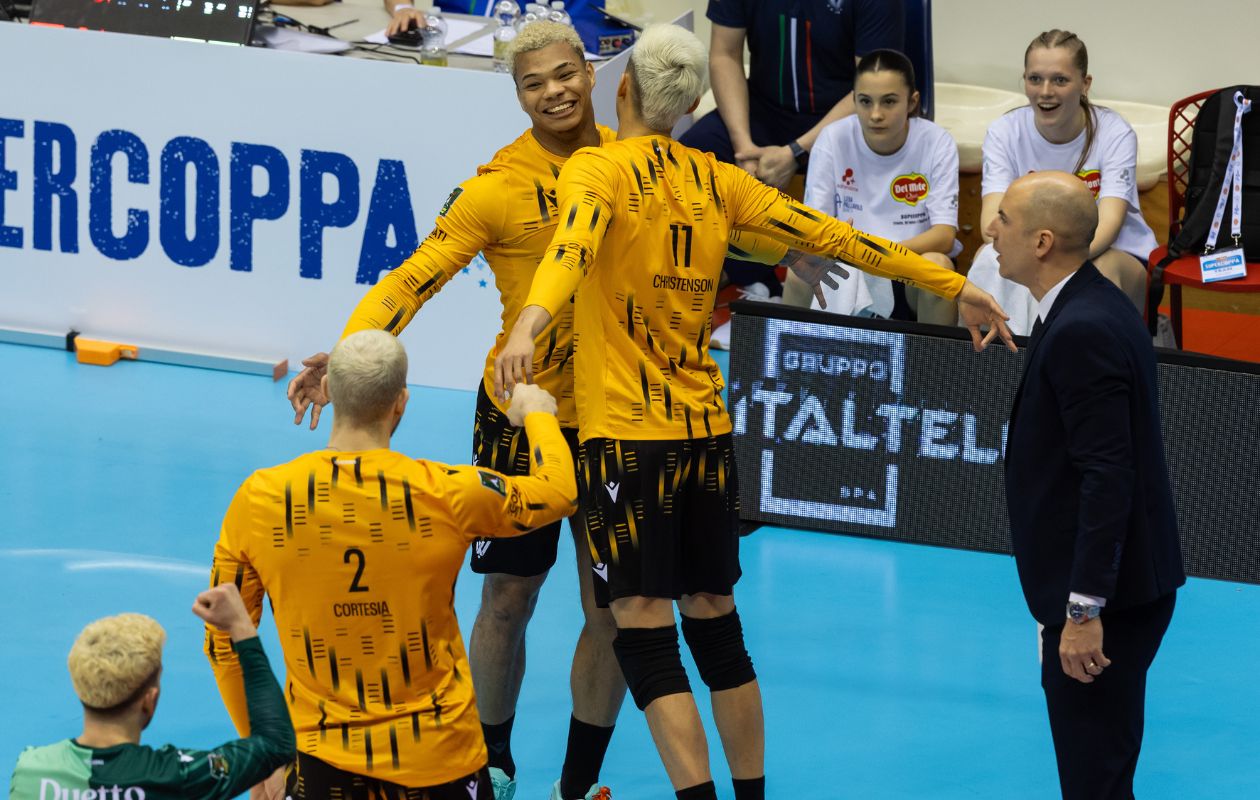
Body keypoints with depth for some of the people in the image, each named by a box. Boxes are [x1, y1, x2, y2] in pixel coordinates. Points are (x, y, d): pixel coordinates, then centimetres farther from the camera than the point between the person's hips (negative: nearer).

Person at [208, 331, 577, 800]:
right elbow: (558, 490, 8)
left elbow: (224, 644, 1)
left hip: (325, 759, 1)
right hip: (442, 757, -1)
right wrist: (537, 413, 28)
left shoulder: (258, 500, -8)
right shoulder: (445, 495, -12)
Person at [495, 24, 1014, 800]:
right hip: (707, 432, 6)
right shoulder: (715, 180, 9)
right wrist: (956, 285, 15)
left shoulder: (597, 168, -7)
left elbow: (575, 244, -28)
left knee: (647, 639, -5)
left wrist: (530, 323, -47)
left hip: (627, 434, -6)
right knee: (716, 623, 15)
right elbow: (832, 236, 9)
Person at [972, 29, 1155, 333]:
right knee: (988, 256, -30)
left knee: (1102, 268, -37)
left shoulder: (1114, 133, -12)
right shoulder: (1004, 133, -6)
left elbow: (1108, 222, -25)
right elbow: (992, 218, -19)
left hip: (1117, 254, -2)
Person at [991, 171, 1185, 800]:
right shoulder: (1094, 310, 11)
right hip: (1122, 587, 10)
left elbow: (1107, 477, -25)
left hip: (1105, 602, -10)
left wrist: (1085, 610, -25)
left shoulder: (1081, 332, -21)